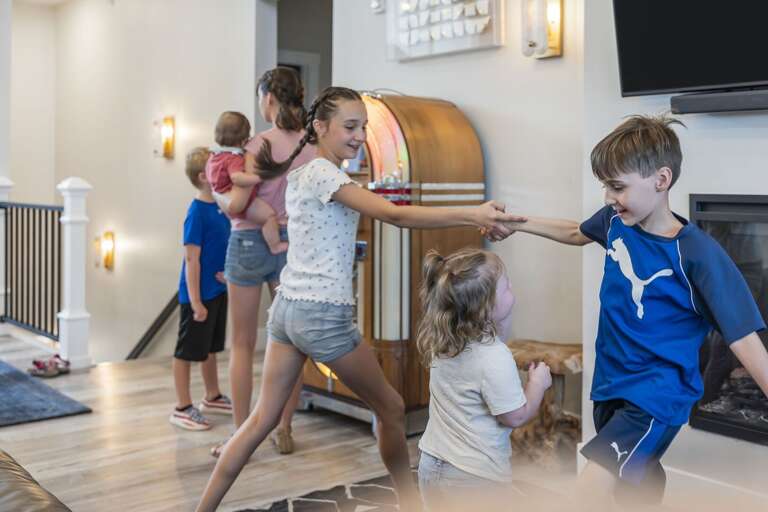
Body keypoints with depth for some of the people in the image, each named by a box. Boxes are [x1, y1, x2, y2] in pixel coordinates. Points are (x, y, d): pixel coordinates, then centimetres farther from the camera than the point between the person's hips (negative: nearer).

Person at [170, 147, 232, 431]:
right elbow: (192, 260, -20)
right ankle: (182, 408, 15)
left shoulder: (219, 208, 4)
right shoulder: (197, 213, -19)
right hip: (199, 294, -8)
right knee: (187, 351, 4)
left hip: (218, 291, 8)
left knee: (210, 347, 21)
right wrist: (195, 302, -21)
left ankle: (212, 397, 36)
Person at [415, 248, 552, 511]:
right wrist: (538, 383, -1)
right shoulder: (495, 358, -26)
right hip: (475, 477, -6)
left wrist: (507, 311, 1)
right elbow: (516, 416, -16)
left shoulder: (441, 339, -4)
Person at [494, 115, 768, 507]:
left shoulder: (698, 254, -23)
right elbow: (577, 233, 20)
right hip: (611, 379, 7)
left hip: (657, 391, -7)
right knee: (640, 474, 25)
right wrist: (518, 223, 16)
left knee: (593, 486, -21)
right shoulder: (615, 221, -5)